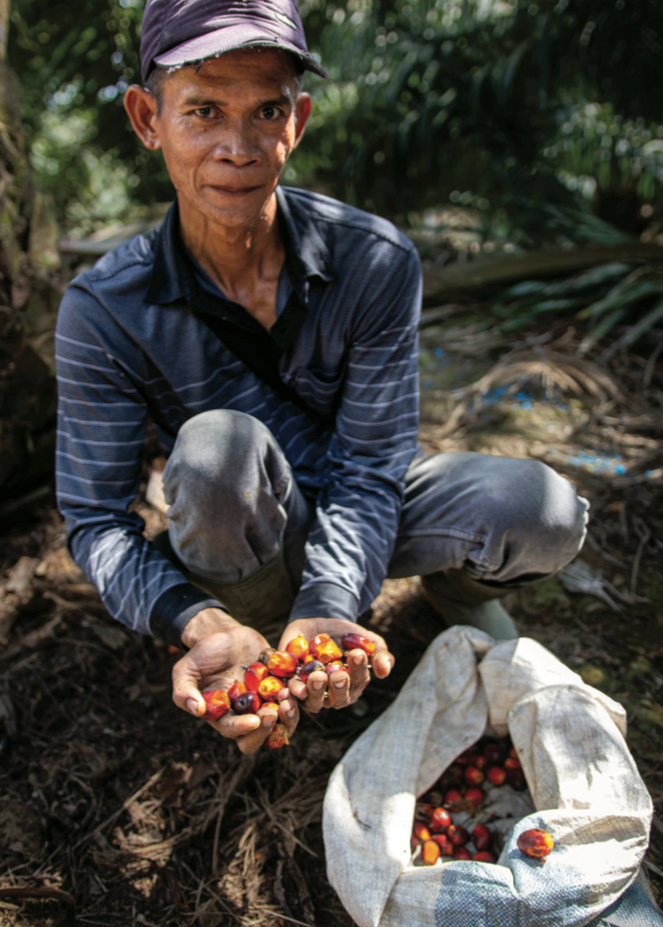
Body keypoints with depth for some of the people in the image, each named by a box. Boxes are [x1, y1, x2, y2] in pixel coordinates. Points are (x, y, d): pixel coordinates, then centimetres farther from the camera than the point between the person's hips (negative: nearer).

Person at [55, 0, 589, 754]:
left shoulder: (377, 261, -20)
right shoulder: (103, 310, -21)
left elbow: (368, 469, -19)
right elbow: (95, 520, -18)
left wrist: (327, 608, -37)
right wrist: (200, 626, -37)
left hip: (353, 511, 2)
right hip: (239, 541, -1)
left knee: (545, 514, -24)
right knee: (216, 445, -36)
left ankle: (454, 585, 12)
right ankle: (254, 624, -7)